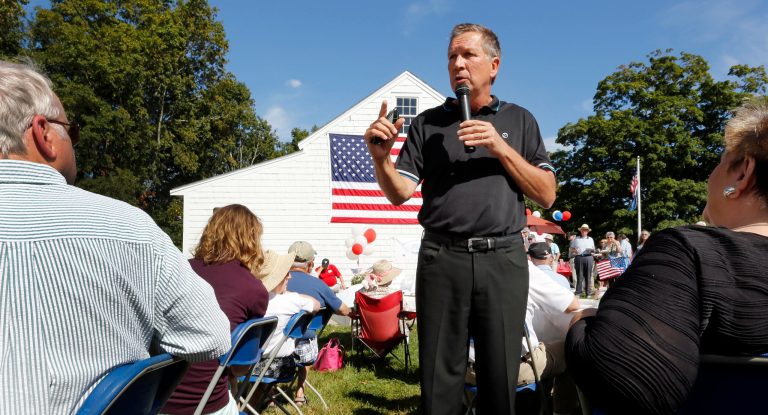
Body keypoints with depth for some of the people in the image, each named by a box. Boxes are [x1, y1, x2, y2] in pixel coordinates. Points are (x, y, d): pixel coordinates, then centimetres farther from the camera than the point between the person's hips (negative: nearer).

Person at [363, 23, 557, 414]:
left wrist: (501, 148, -9)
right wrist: (381, 158, -17)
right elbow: (400, 194, 3)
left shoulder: (520, 120, 10)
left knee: (500, 377, 9)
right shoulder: (427, 123, 10)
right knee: (439, 378, 7)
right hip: (441, 259, 0)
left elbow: (547, 195, 3)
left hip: (503, 259, 0)